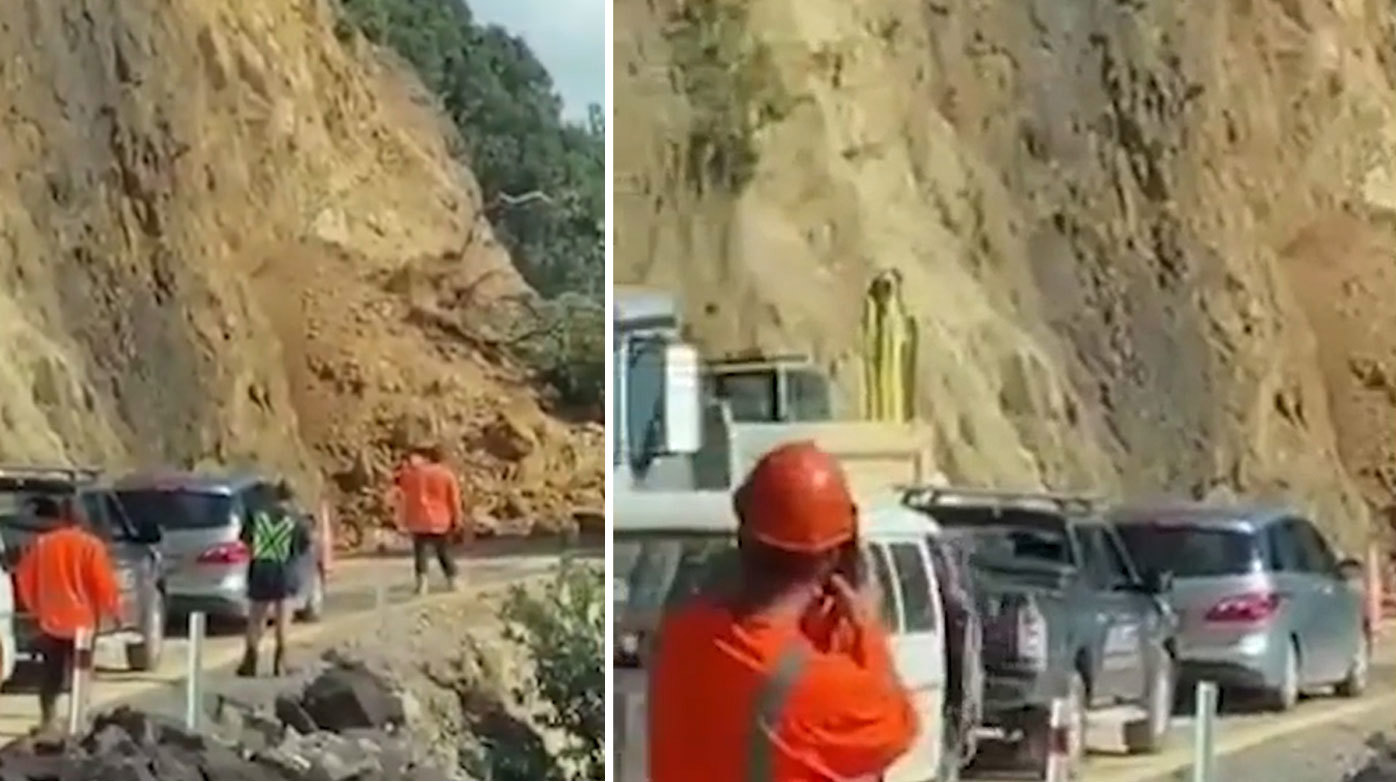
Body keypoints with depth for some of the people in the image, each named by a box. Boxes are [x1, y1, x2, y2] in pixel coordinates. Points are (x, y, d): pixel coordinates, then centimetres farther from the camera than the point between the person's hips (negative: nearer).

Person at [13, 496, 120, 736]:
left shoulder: (41, 544, -1)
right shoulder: (90, 545, -10)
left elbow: (25, 581, 4)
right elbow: (104, 584, -10)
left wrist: (35, 609, 18)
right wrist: (111, 610, 5)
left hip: (50, 621, 2)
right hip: (82, 621, -2)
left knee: (50, 673, 12)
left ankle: (48, 719, 11)